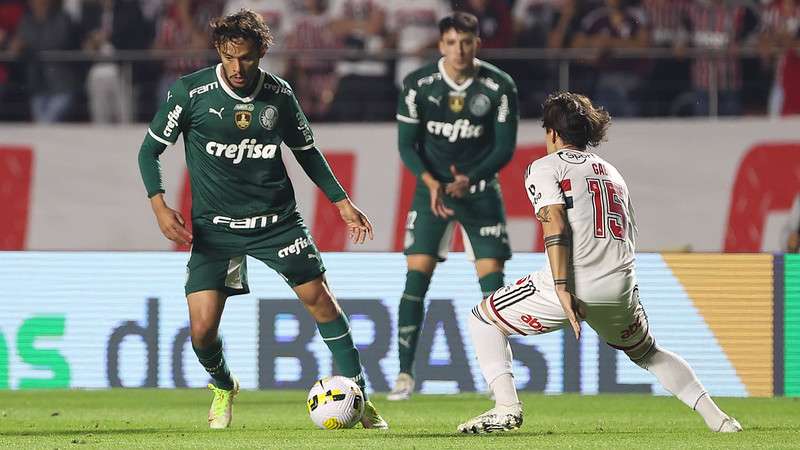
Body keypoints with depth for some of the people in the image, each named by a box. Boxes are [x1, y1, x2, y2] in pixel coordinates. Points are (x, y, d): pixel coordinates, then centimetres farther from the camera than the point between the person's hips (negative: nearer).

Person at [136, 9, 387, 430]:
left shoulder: (278, 94, -3)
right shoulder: (190, 92, -12)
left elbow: (306, 150, 13)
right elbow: (150, 149, -3)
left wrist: (342, 201, 9)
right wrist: (159, 206, -17)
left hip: (276, 218, 2)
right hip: (215, 225, -2)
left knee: (319, 297, -4)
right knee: (202, 329, -9)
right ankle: (223, 387, 24)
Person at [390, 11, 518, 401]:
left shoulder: (499, 87, -10)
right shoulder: (418, 84, -9)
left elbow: (505, 147, -7)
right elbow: (406, 143, -5)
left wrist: (467, 180, -22)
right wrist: (432, 183, -21)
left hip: (479, 189, 0)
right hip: (432, 186, 0)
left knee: (492, 277, -7)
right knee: (416, 277, -10)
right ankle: (405, 373, -5)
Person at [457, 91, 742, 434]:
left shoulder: (545, 166, 8)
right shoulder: (612, 172, 28)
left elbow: (555, 222, -9)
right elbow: (629, 235, 22)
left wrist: (562, 290, -17)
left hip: (571, 284, -5)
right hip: (621, 287, 5)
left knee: (483, 319, 15)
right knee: (648, 354, 30)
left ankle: (506, 406, -3)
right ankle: (713, 415, 14)